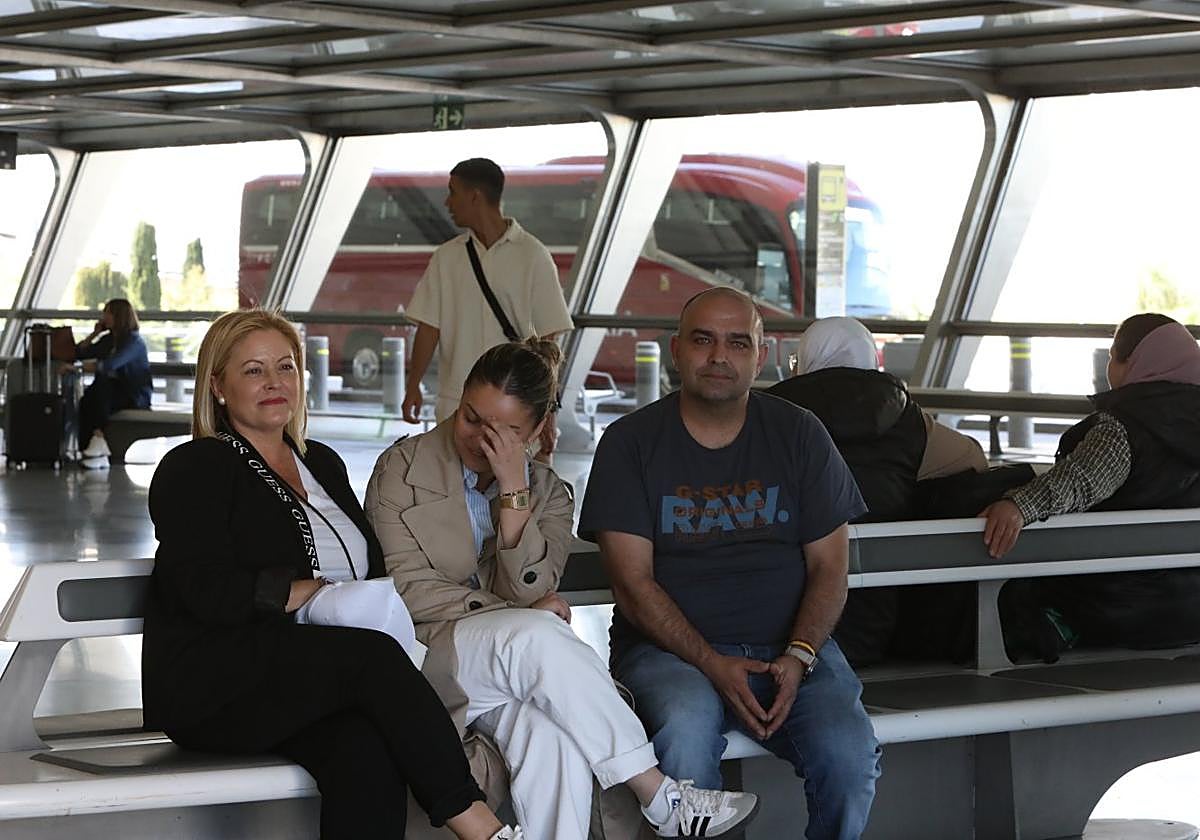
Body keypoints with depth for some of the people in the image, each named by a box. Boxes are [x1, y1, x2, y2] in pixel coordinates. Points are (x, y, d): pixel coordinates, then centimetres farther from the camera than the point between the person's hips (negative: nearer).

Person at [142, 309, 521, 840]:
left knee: (367, 753, -31)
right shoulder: (194, 469, 3)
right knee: (374, 657, -31)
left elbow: (373, 572, 19)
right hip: (211, 686, -5)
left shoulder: (323, 464, 25)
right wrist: (311, 592, -11)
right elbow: (208, 591, -11)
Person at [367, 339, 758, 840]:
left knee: (551, 734, -36)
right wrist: (520, 618, -10)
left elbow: (530, 593, -3)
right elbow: (408, 588, -3)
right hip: (424, 652, -2)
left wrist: (514, 492, -11)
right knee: (536, 635, -34)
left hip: (515, 666, 3)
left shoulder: (548, 493, 14)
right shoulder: (402, 469, 6)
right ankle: (659, 797, -28)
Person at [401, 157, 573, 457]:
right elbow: (429, 327, 9)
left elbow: (547, 342, -3)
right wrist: (413, 387, -1)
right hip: (454, 406, 3)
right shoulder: (447, 257, 8)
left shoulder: (532, 256, -3)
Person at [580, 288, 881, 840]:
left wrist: (798, 657, -11)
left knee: (849, 753, -26)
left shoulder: (800, 436, 9)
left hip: (790, 648, 2)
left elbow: (829, 568, 7)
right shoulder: (630, 443, 3)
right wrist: (712, 664, -16)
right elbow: (633, 583, -4)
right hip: (670, 648, -2)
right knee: (686, 729, -36)